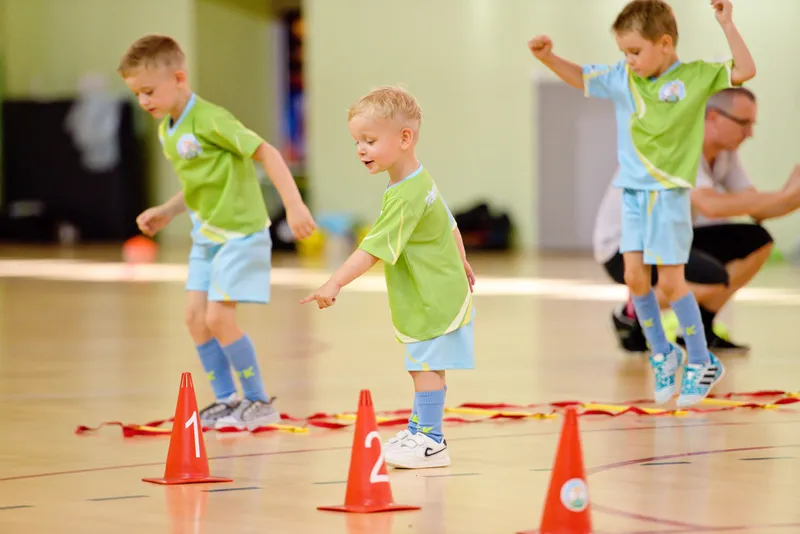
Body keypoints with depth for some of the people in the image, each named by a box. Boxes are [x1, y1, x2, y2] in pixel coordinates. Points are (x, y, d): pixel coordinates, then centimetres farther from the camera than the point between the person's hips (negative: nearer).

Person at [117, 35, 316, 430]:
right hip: (206, 234, 9)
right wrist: (165, 213, 14)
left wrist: (294, 205, -27)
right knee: (195, 317, 4)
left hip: (240, 231, -9)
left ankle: (259, 402, 2)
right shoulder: (166, 130, 8)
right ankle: (225, 399, 15)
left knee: (218, 317, -11)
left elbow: (265, 152, -21)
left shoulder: (209, 119, -20)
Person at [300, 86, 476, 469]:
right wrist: (461, 265, 35)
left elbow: (375, 248, -30)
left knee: (426, 366, -7)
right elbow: (449, 225, 21)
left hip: (432, 300, -10)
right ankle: (418, 431, 26)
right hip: (442, 291, 10)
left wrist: (335, 283, -33)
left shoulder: (406, 197, -24)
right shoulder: (421, 181, 8)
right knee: (422, 366, 17)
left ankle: (430, 441, -3)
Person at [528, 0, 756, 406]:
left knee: (670, 281, -3)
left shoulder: (694, 77, -7)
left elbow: (745, 71, -14)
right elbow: (581, 78, 16)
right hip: (633, 191, 5)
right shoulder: (622, 78, 4)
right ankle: (662, 354, 21)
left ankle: (701, 362, 12)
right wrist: (549, 58, 0)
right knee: (635, 277, 1)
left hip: (669, 193, -5)